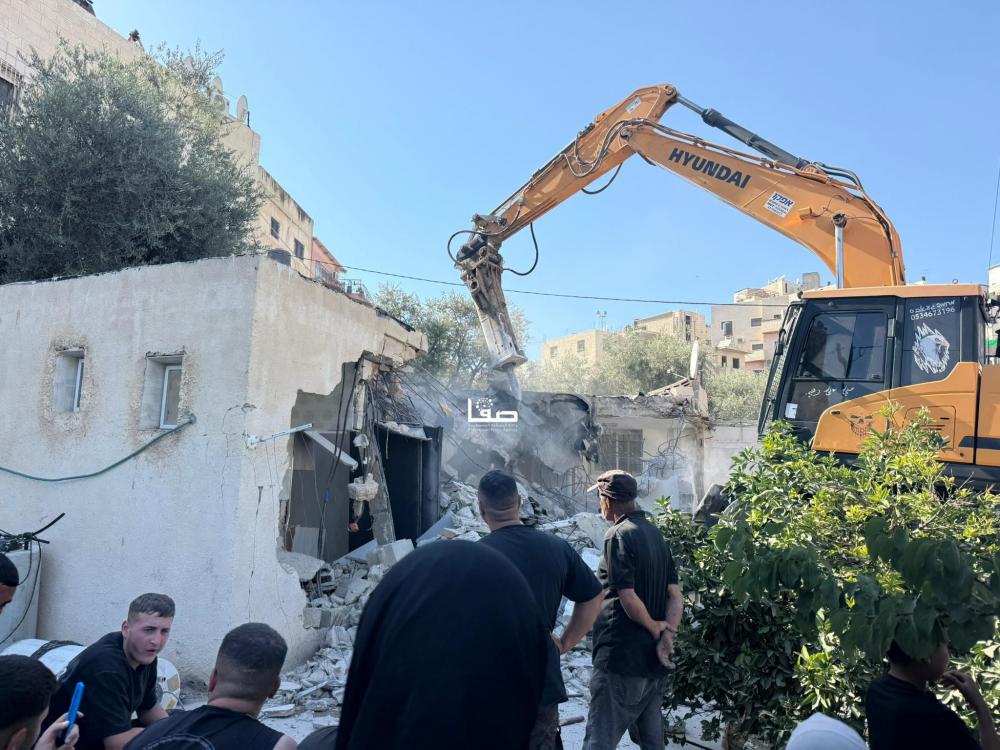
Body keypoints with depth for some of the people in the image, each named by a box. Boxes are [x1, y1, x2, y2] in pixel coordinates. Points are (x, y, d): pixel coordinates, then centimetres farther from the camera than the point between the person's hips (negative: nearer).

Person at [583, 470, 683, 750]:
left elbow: (627, 597, -21)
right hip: (652, 659, 9)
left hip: (621, 657, -9)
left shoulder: (618, 535, -15)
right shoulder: (655, 534, 11)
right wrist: (666, 638, -5)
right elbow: (675, 594, 6)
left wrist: (654, 628, -6)